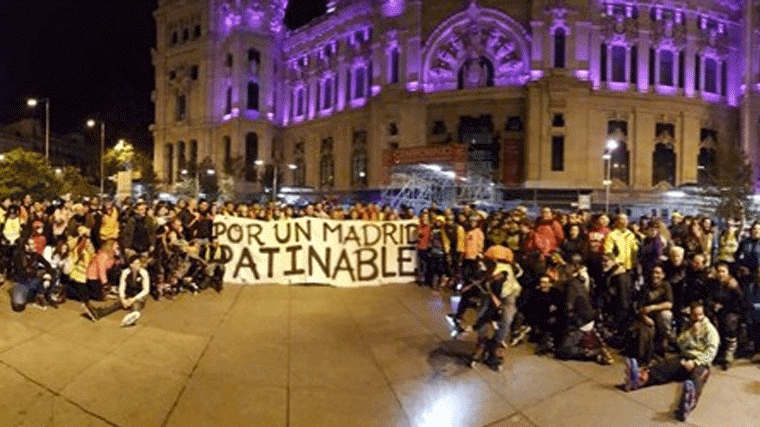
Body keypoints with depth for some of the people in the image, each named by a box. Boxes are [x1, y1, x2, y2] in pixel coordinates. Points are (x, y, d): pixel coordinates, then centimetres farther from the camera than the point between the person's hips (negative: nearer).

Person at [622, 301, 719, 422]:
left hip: (700, 361, -4)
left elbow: (711, 351, -5)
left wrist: (695, 363, -18)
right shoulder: (688, 327, 23)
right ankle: (643, 377, -57)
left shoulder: (710, 330, 9)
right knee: (664, 366, -27)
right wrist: (692, 332, -6)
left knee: (697, 377, -39)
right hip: (684, 358, 4)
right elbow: (680, 343, 8)